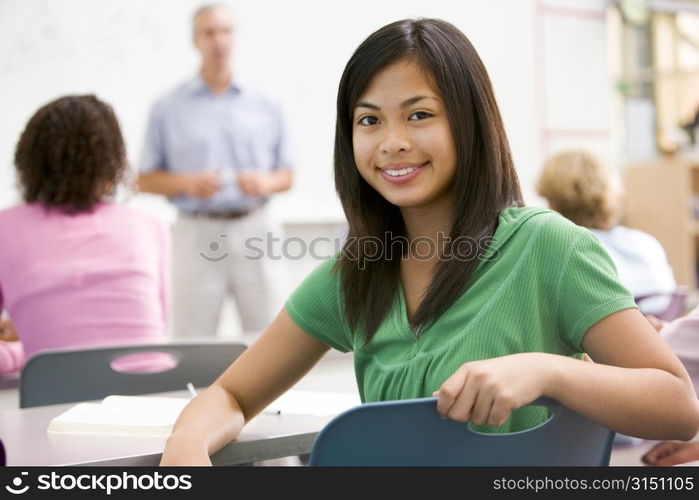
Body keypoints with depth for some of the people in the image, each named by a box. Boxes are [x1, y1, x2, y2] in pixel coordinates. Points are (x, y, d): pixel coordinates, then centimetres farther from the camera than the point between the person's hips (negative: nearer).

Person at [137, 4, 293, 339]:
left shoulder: (265, 107, 13)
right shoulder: (168, 109, 8)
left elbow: (286, 175, 14)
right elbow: (145, 180, 6)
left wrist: (265, 182, -8)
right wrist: (187, 183, -12)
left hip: (254, 229, 2)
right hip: (197, 232, -1)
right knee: (192, 341, -3)